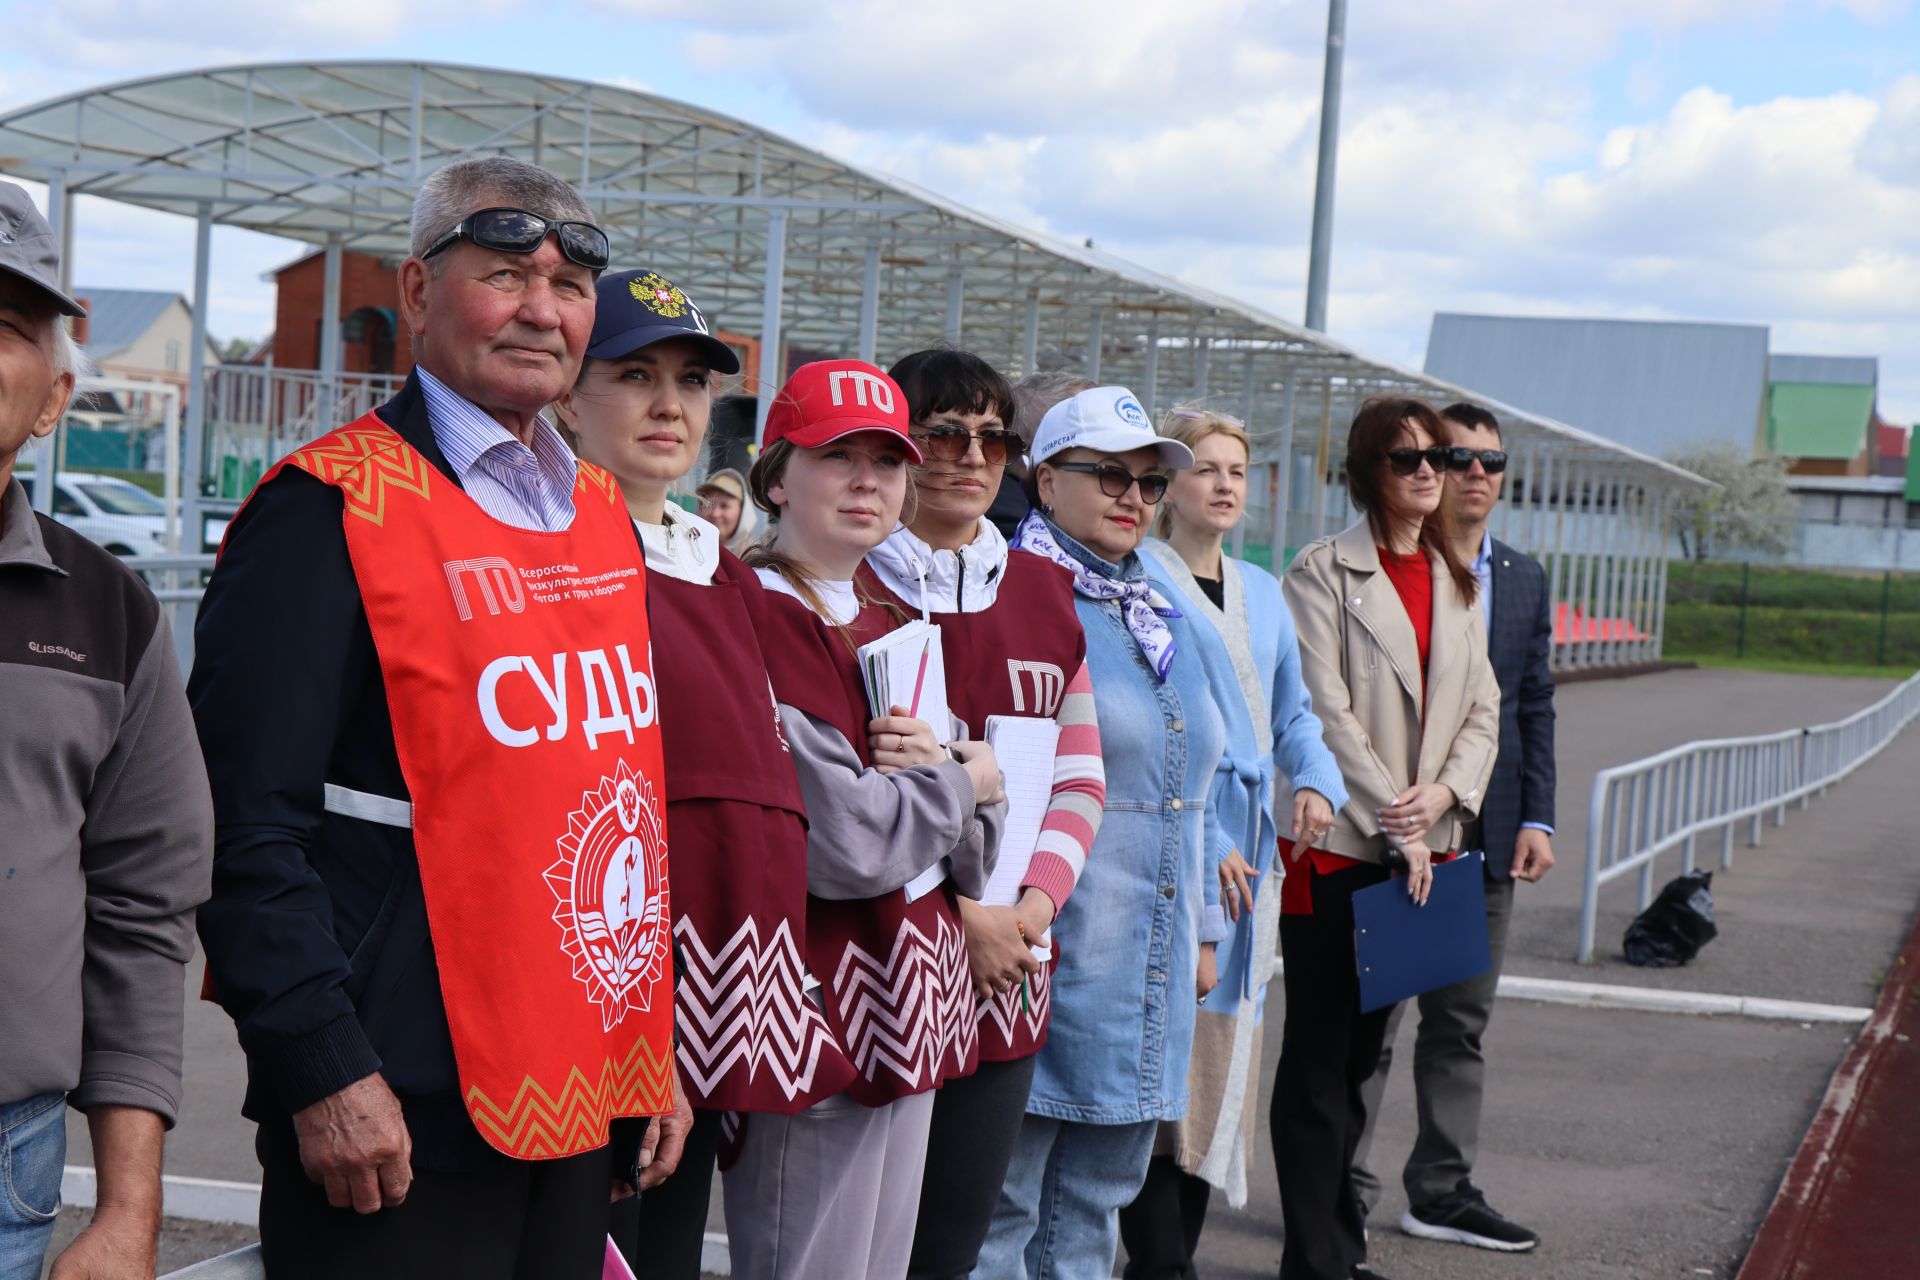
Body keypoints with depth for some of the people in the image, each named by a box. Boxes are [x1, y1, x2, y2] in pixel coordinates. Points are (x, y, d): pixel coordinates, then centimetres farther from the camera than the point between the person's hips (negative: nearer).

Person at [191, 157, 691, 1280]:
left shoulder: (603, 514, 12)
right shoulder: (332, 509, -10)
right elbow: (244, 823, -15)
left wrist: (651, 1046, 15)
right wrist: (324, 1072, -18)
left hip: (589, 1108, 7)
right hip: (395, 1122, -7)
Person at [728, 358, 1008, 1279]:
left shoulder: (888, 627, 13)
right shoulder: (757, 623, -14)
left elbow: (970, 854, 12)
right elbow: (846, 842, -22)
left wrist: (937, 770, -10)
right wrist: (967, 778, -5)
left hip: (909, 1014, 9)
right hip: (817, 1020, -9)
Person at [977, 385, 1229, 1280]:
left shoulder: (1162, 619, 17)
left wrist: (1203, 927, 21)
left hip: (1150, 967, 8)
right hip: (1044, 954, -8)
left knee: (1095, 1204, 14)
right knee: (998, 1204, -2)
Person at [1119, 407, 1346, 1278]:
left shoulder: (1262, 591, 18)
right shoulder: (1138, 580, -5)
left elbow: (1292, 710, 24)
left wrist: (1317, 781, 2)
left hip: (1250, 843, 7)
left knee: (1225, 1041, 8)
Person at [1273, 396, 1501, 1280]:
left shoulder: (1454, 581, 14)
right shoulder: (1324, 572, -5)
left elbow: (1482, 706, 11)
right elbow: (1326, 711, -12)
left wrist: (1445, 792, -7)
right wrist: (1394, 824, -14)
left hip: (1419, 847, 6)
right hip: (1340, 843, -6)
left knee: (1362, 1047, 12)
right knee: (1318, 1055, -1)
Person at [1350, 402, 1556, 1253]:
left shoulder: (1524, 581, 12)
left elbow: (1534, 706, 13)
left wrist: (1537, 820, 6)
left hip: (1487, 834, 6)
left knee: (1462, 1020, 12)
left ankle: (1443, 1191, 22)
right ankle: (1342, 1194, 9)